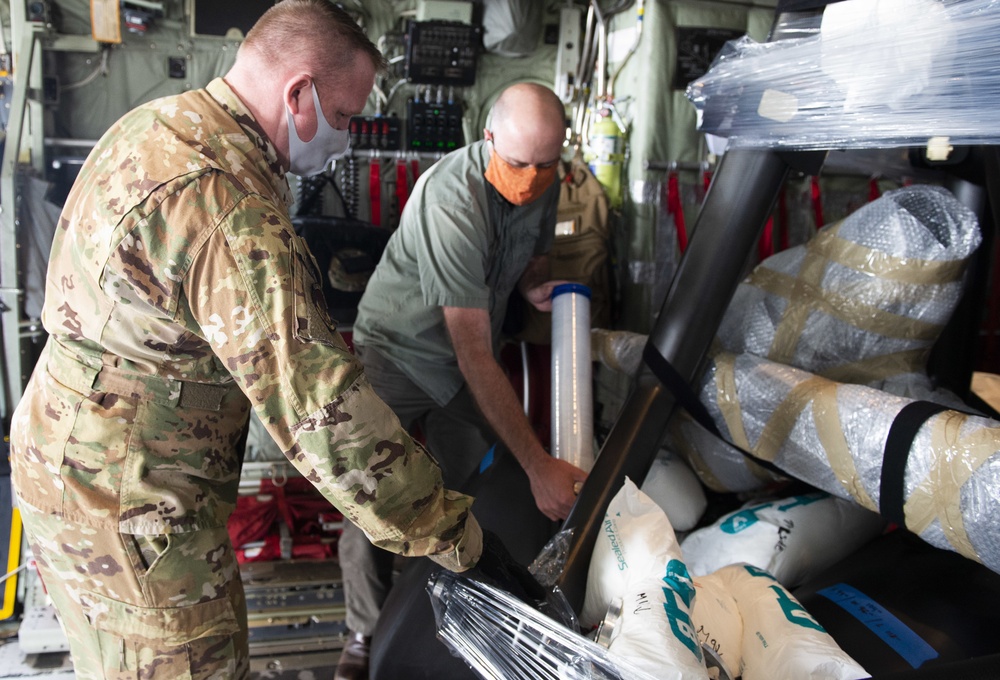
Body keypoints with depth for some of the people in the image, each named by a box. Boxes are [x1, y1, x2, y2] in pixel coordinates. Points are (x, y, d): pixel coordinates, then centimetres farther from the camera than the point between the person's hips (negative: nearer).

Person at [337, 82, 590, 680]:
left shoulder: (542, 182, -10)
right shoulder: (452, 200, -33)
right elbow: (474, 357, -35)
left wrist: (536, 286, -14)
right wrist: (539, 465, -35)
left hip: (473, 356, 6)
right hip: (399, 348, -5)